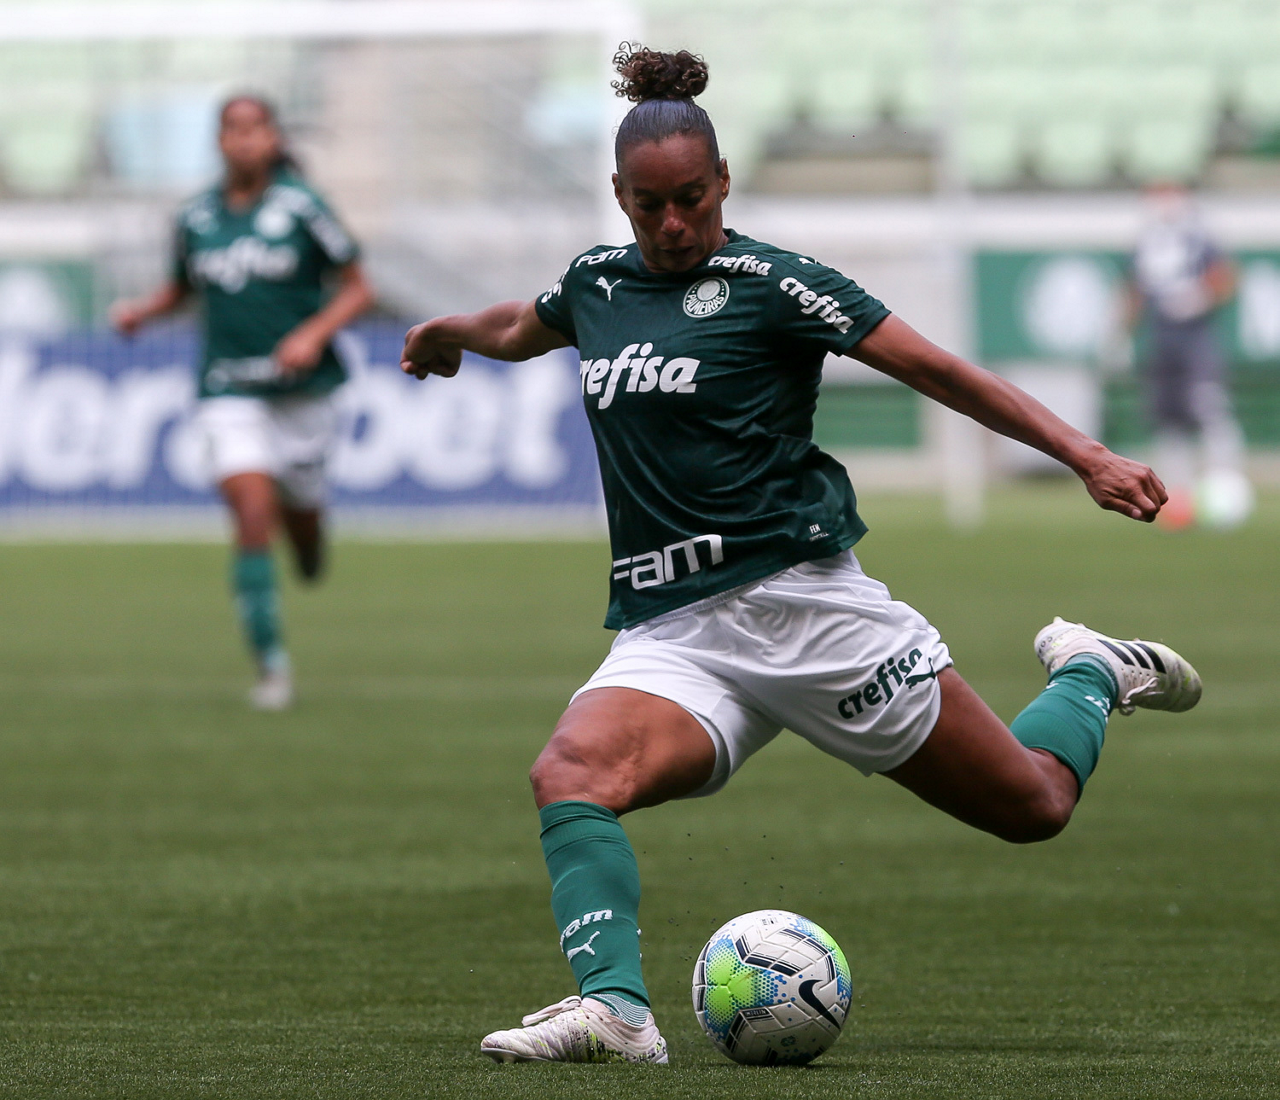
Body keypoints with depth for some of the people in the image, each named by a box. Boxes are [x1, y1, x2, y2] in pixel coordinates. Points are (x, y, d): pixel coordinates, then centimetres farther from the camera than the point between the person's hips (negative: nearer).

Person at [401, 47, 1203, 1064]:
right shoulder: (596, 283, 12)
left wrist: (1086, 457, -11)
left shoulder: (769, 283, -5)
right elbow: (522, 328, 38)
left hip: (799, 595, -4)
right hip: (669, 630, 4)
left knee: (1034, 806, 3)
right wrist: (452, 332, 56)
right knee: (570, 773, -30)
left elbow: (935, 370, -5)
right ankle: (614, 1007, -43)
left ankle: (1090, 675, 36)